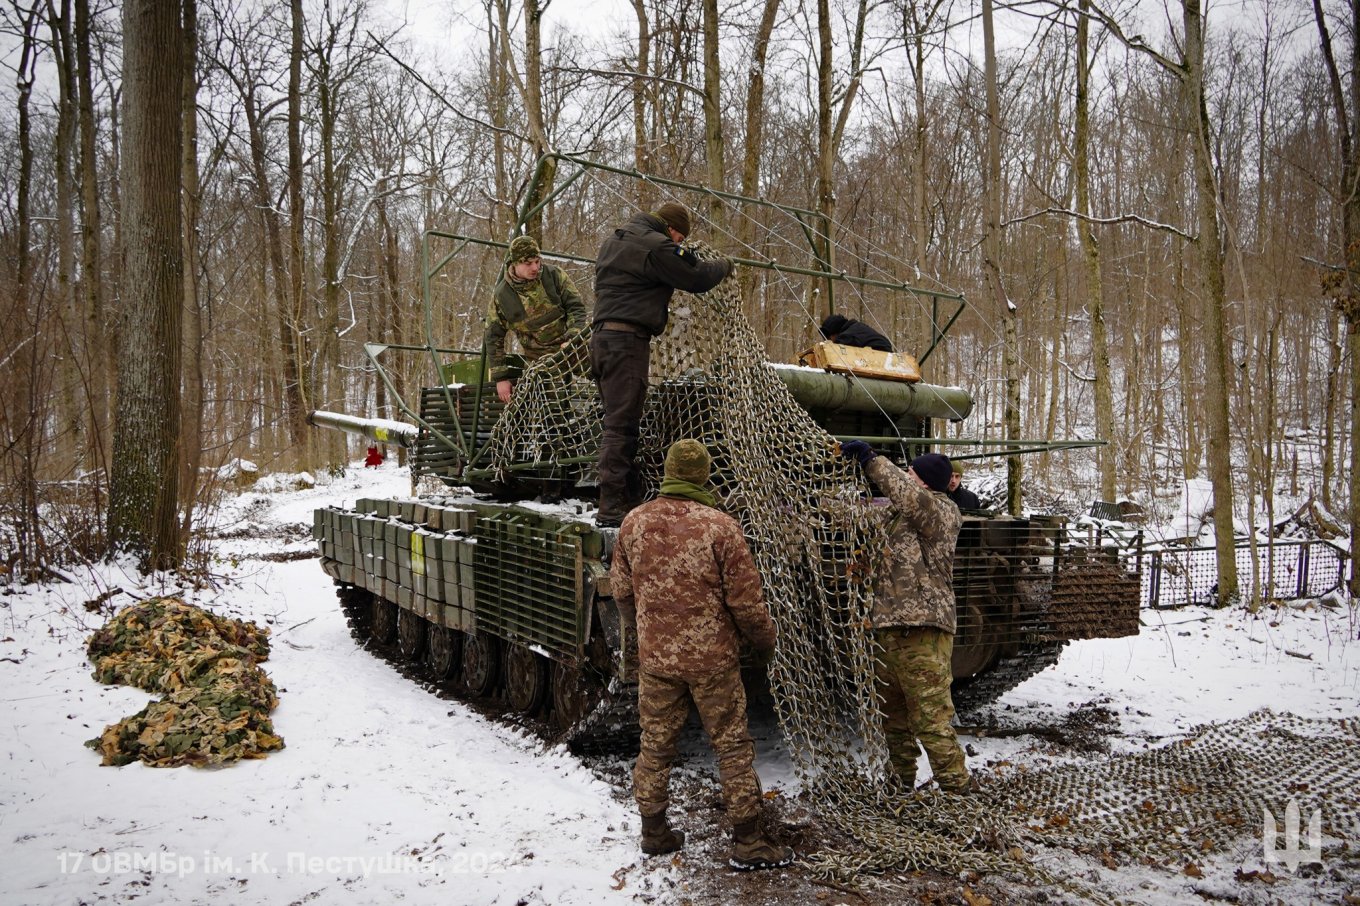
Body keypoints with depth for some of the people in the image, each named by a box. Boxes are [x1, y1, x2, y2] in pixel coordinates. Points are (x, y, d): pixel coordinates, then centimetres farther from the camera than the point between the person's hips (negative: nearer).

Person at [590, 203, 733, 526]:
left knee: (621, 423, 12)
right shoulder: (656, 246, -7)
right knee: (621, 425, -10)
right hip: (627, 339, -10)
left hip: (602, 336, 10)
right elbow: (697, 278, -5)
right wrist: (725, 265, 14)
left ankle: (631, 499, 16)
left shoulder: (615, 239, 21)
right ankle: (611, 508, -11)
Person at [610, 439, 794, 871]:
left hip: (655, 656, 4)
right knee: (733, 747, 8)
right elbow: (746, 600, -11)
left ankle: (654, 833, 28)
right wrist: (765, 642, 6)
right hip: (711, 658, -3)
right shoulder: (720, 526, -15)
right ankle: (748, 843, 14)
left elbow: (621, 592, 8)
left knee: (655, 746, 16)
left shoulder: (635, 523, -2)